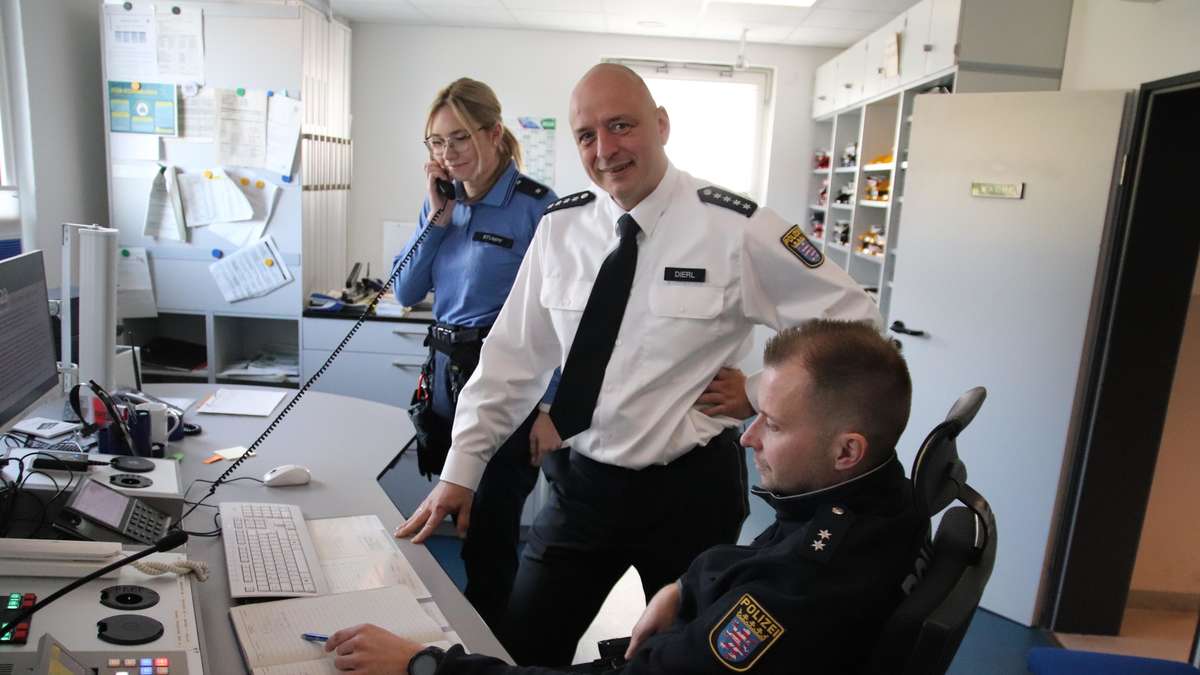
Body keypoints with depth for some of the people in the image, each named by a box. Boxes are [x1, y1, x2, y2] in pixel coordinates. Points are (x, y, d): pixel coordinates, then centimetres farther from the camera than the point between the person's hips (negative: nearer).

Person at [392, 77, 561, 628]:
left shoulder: (536, 207, -12)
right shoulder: (443, 202, 8)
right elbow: (406, 293, 7)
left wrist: (551, 409, -16)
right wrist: (436, 218, -4)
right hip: (446, 371, 7)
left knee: (489, 526, 2)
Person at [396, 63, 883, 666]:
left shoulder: (737, 228, -13)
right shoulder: (559, 227, -3)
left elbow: (853, 320, -3)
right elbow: (513, 355, 1)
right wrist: (460, 472, 0)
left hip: (689, 488, -2)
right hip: (581, 482, 3)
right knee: (520, 651, 13)